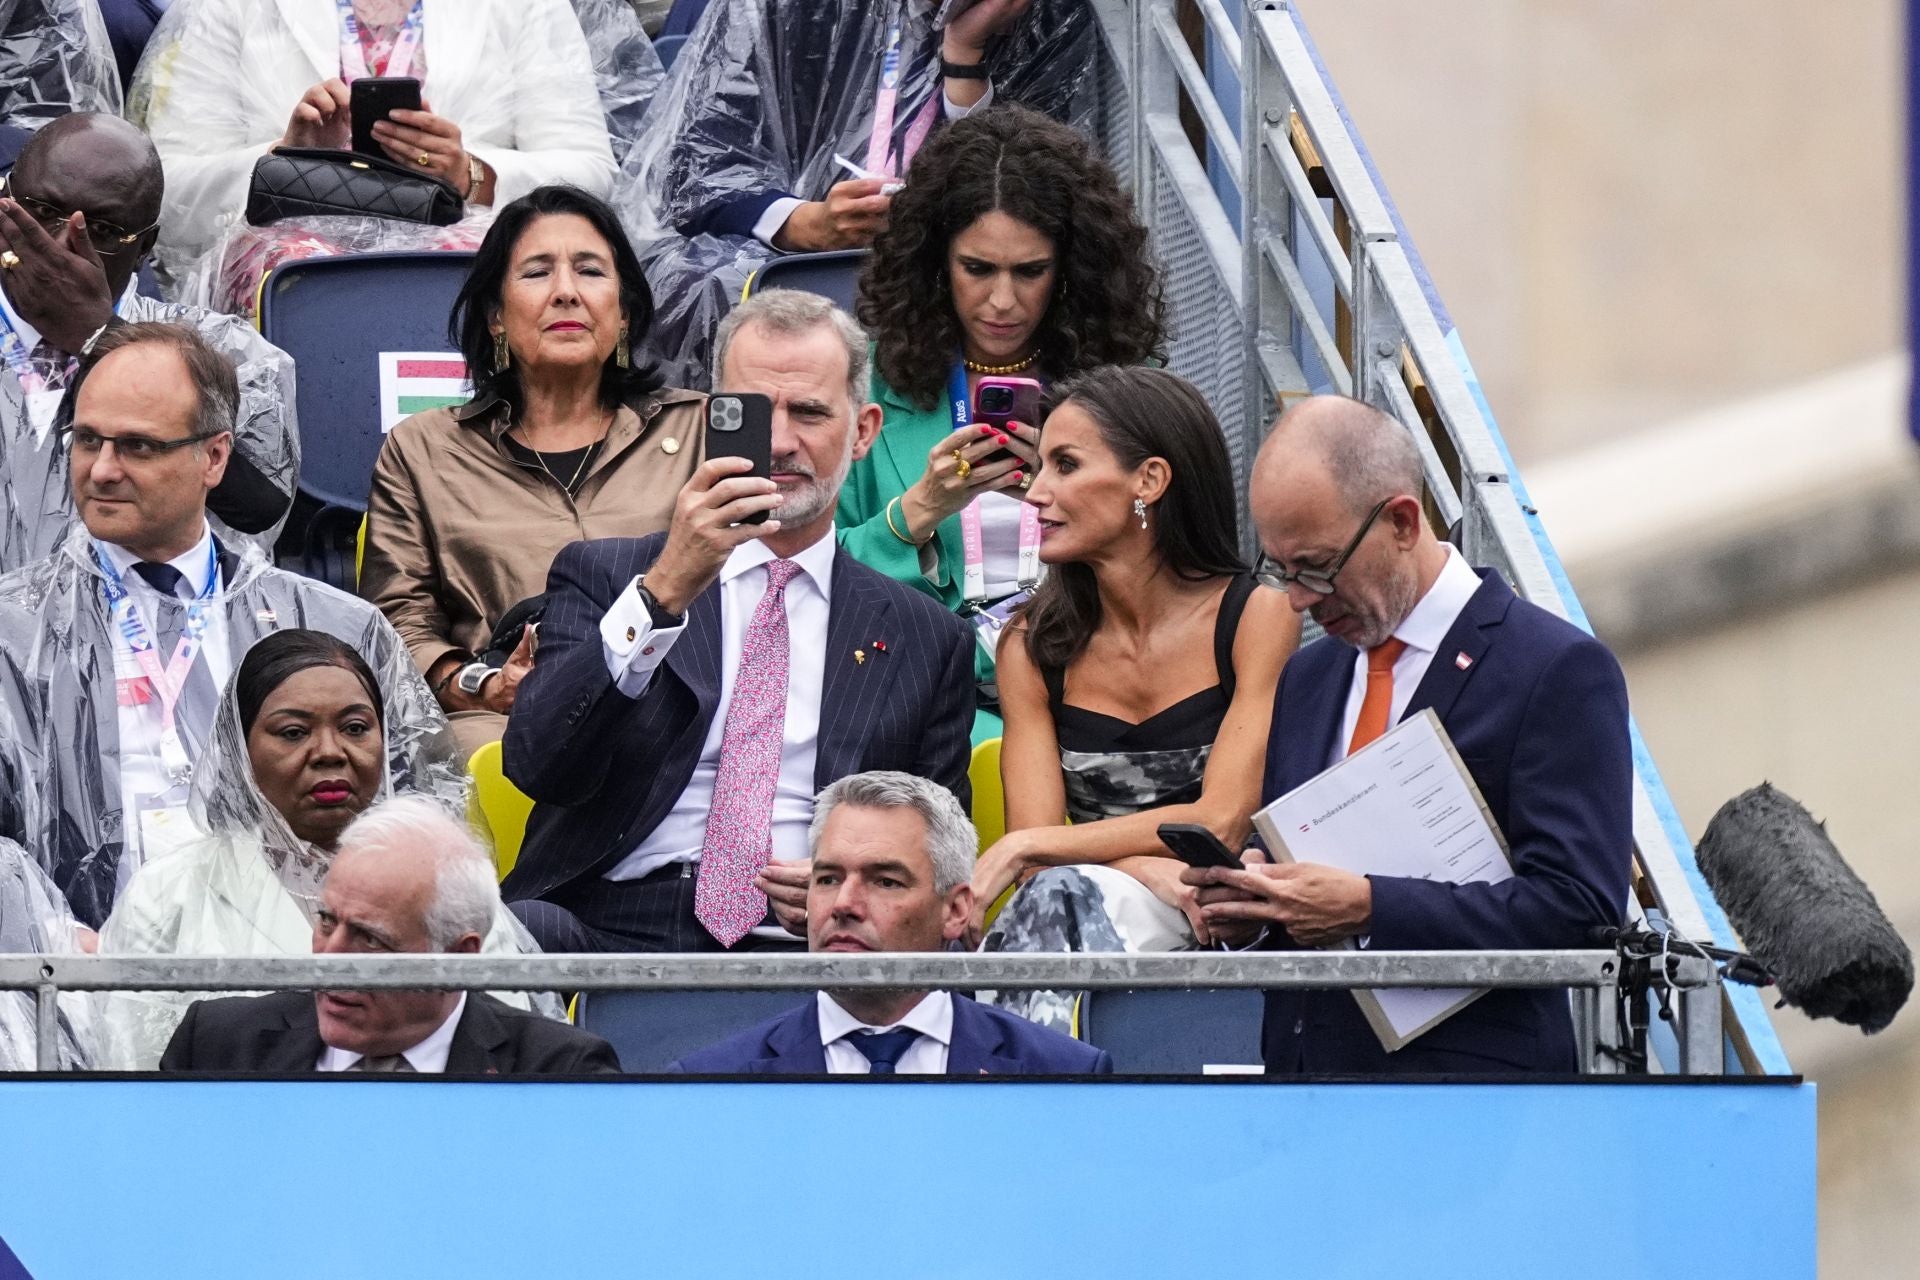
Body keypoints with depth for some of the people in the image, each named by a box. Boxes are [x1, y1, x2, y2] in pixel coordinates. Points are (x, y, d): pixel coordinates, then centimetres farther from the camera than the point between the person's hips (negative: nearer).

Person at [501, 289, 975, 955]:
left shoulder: (926, 641, 18)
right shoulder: (601, 576, 13)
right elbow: (538, 767, -5)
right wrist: (665, 591, -17)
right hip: (610, 927, -1)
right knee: (524, 929, -37)